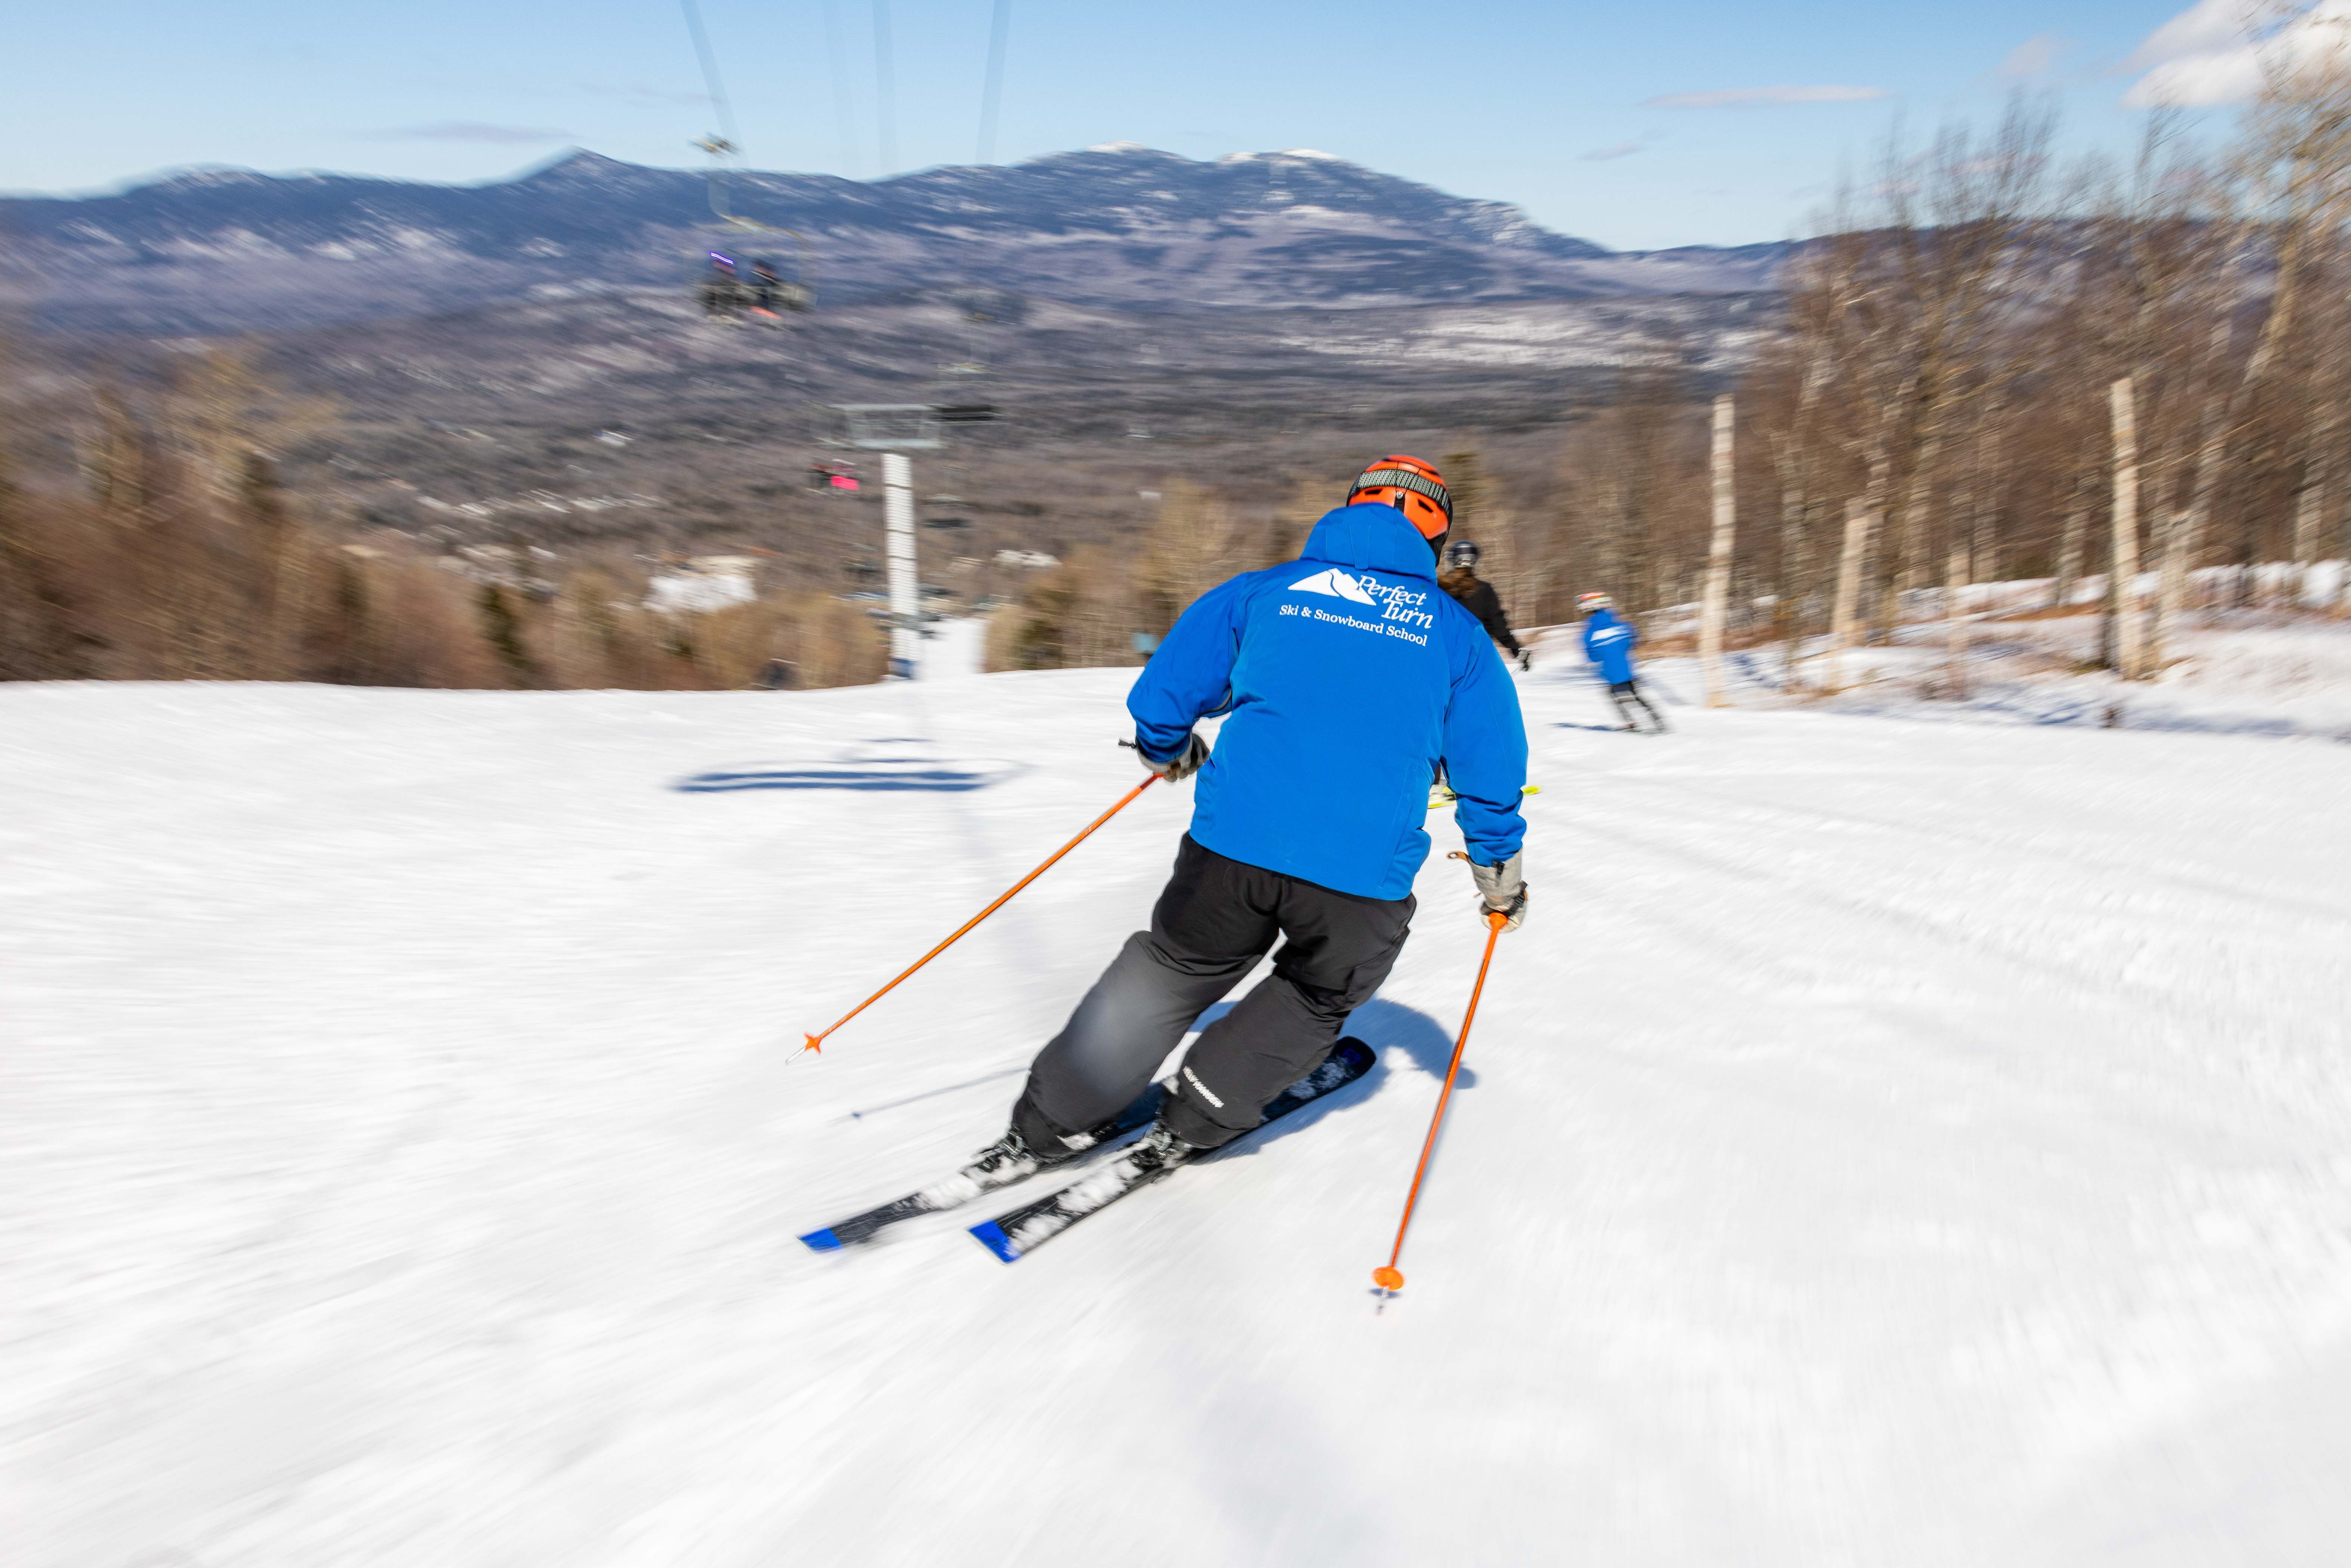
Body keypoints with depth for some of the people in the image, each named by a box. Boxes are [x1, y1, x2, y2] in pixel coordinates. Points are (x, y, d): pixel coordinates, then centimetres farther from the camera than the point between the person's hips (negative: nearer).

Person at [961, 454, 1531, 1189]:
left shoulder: (1262, 590, 11)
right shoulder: (1455, 632, 10)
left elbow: (1162, 694, 12)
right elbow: (1491, 768, 13)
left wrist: (1168, 752, 34)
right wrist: (1500, 872, 28)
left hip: (1235, 846, 1)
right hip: (1365, 877, -1)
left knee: (1172, 968, 24)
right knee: (1317, 997, 28)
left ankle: (1048, 1125, 27)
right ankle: (1192, 1125, 25)